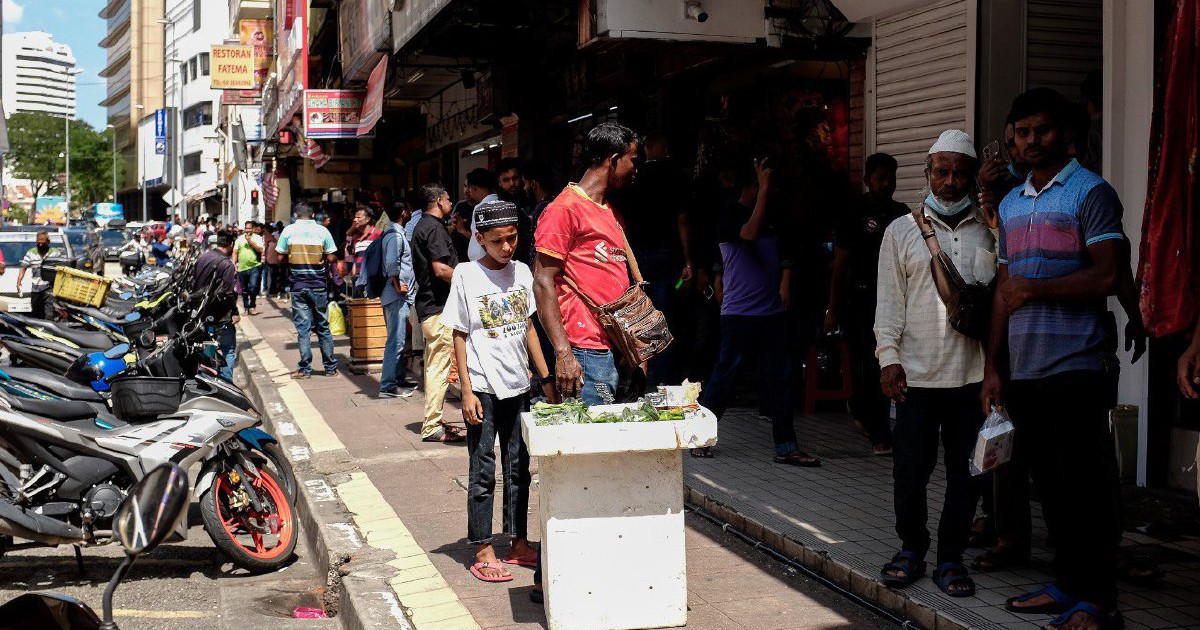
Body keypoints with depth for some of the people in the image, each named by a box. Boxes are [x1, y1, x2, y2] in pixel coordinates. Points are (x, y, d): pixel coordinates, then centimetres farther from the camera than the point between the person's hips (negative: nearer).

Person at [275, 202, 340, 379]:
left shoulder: (289, 230, -2)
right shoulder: (322, 230, -2)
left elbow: (281, 257, -2)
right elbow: (331, 258, -4)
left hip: (298, 285, 0)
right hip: (319, 285, 1)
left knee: (303, 327, 4)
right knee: (323, 327, 9)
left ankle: (305, 369, 4)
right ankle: (330, 367, 14)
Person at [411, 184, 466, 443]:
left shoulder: (421, 226, 18)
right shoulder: (434, 228, -14)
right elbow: (441, 269, -22)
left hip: (428, 304, 11)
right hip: (438, 307, -11)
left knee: (434, 366, 15)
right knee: (439, 367, -7)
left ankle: (433, 421, 22)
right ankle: (432, 427, -4)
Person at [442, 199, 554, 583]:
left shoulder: (521, 272, 6)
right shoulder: (467, 275, -7)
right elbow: (459, 336, -6)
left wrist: (546, 377, 12)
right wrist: (467, 390, -11)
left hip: (517, 385, 5)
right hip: (483, 388, -5)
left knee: (518, 468, 12)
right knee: (483, 472, 1)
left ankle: (519, 543, 23)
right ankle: (483, 552, 8)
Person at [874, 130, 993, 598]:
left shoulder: (990, 232, 9)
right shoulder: (902, 231, 7)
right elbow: (890, 300, 4)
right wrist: (888, 356, -3)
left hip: (972, 371, 1)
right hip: (916, 371, -1)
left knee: (966, 471, 5)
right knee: (910, 467, 3)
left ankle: (950, 556, 18)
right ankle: (911, 549, 23)